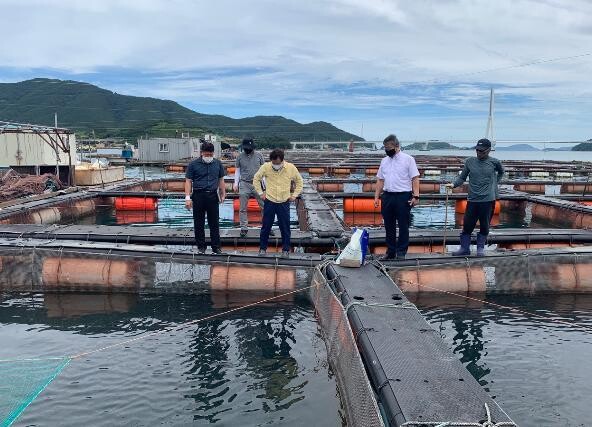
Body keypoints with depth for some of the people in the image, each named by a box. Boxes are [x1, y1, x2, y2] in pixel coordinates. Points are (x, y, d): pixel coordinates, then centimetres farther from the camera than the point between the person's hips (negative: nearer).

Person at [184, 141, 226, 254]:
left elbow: (221, 180, 16)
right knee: (199, 223, 5)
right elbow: (188, 181, -1)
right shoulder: (193, 164, 0)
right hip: (198, 196, -1)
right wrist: (188, 197, -8)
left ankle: (216, 247, 9)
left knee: (214, 223, 3)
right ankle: (201, 247, 16)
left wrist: (223, 194, 10)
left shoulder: (218, 164, 9)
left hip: (213, 196, 2)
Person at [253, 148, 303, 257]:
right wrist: (260, 193, 3)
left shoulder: (291, 168, -6)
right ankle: (262, 248, 21)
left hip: (284, 202, 0)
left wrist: (294, 195, 3)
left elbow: (299, 181, 9)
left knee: (285, 228, 6)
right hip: (269, 202, 0)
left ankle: (286, 249, 19)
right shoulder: (266, 167, -7)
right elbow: (256, 179, 7)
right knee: (266, 227, 7)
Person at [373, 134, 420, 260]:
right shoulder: (384, 161, 13)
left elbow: (415, 179, -6)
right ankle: (390, 252, 19)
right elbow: (380, 180, 15)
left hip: (403, 197, -5)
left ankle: (401, 252, 9)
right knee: (389, 226, 10)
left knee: (403, 226, 0)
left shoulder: (408, 159, -2)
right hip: (387, 196, 5)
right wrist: (377, 197, 9)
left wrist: (416, 196, -14)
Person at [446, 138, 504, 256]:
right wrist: (453, 184, -13)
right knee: (467, 225, 4)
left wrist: (495, 183, 12)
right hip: (472, 200, 1)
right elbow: (462, 177, 4)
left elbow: (501, 172, 21)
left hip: (488, 200, -1)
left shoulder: (494, 162, 0)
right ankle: (465, 248, 16)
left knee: (484, 226, 7)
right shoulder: (470, 161, 2)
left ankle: (480, 248, 22)